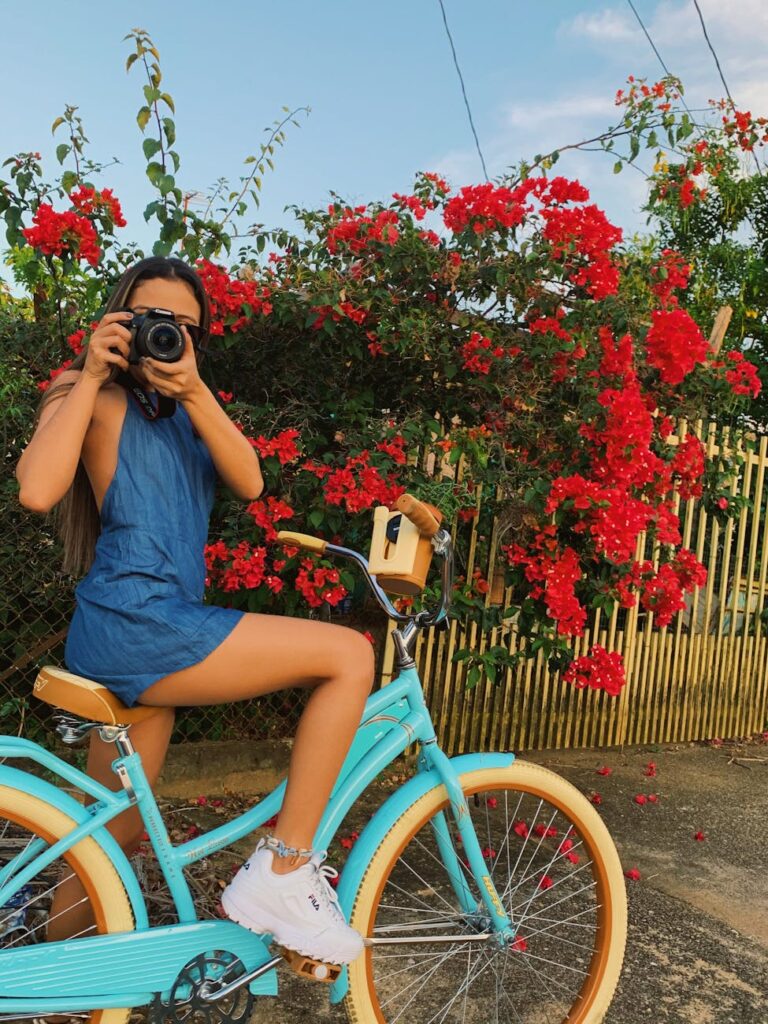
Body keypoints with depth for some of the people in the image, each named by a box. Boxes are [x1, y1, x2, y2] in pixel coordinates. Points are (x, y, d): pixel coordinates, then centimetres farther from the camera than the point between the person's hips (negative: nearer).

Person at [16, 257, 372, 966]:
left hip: (155, 630, 8)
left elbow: (250, 483, -1)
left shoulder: (182, 414, 19)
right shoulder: (95, 399, -1)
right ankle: (281, 875, -9)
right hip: (131, 623, -8)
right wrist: (91, 375, -16)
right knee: (349, 655, -15)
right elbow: (36, 490, -21)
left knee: (118, 833, 18)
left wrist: (193, 390, -15)